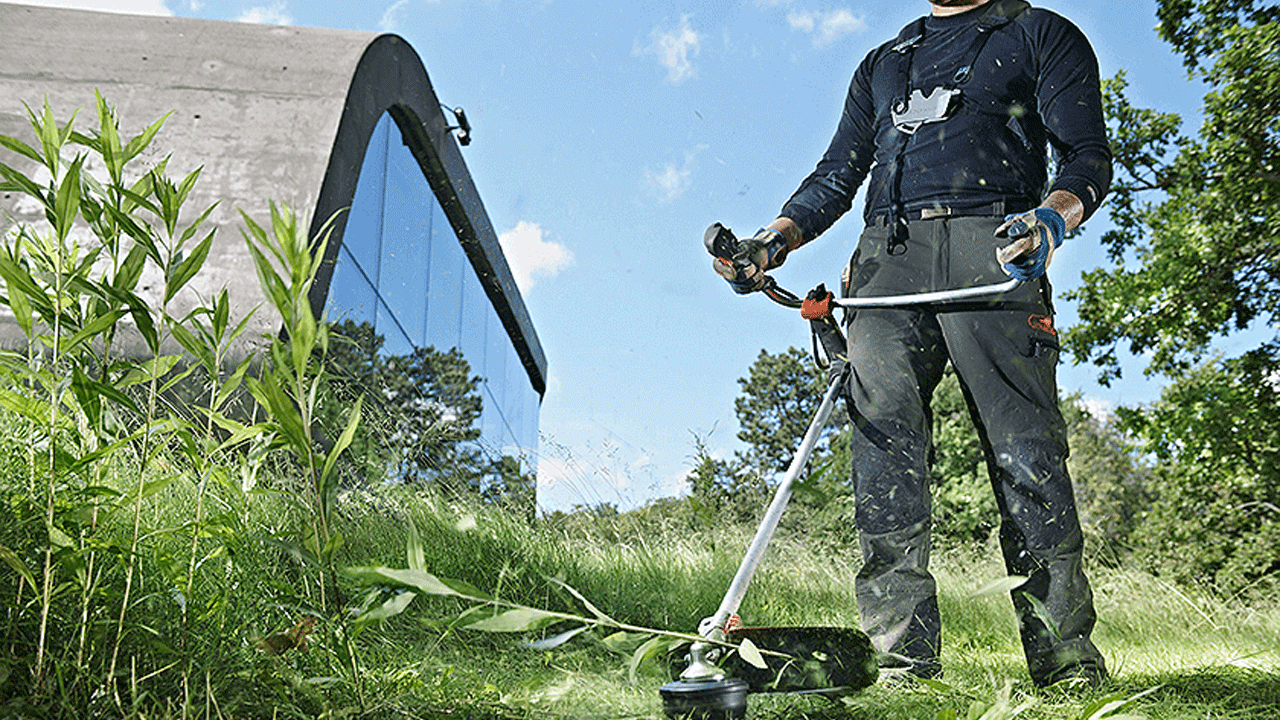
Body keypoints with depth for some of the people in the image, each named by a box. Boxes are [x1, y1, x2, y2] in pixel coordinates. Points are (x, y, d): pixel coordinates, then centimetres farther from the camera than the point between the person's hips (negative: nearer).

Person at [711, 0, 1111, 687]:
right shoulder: (882, 63, 32)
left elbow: (1087, 156, 6)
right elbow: (835, 179, 28)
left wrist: (1050, 217, -17)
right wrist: (772, 242, 10)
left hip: (991, 247, -3)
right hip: (889, 253, 3)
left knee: (1025, 450, -11)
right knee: (883, 438, -14)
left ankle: (1065, 656, -3)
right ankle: (903, 657, -15)